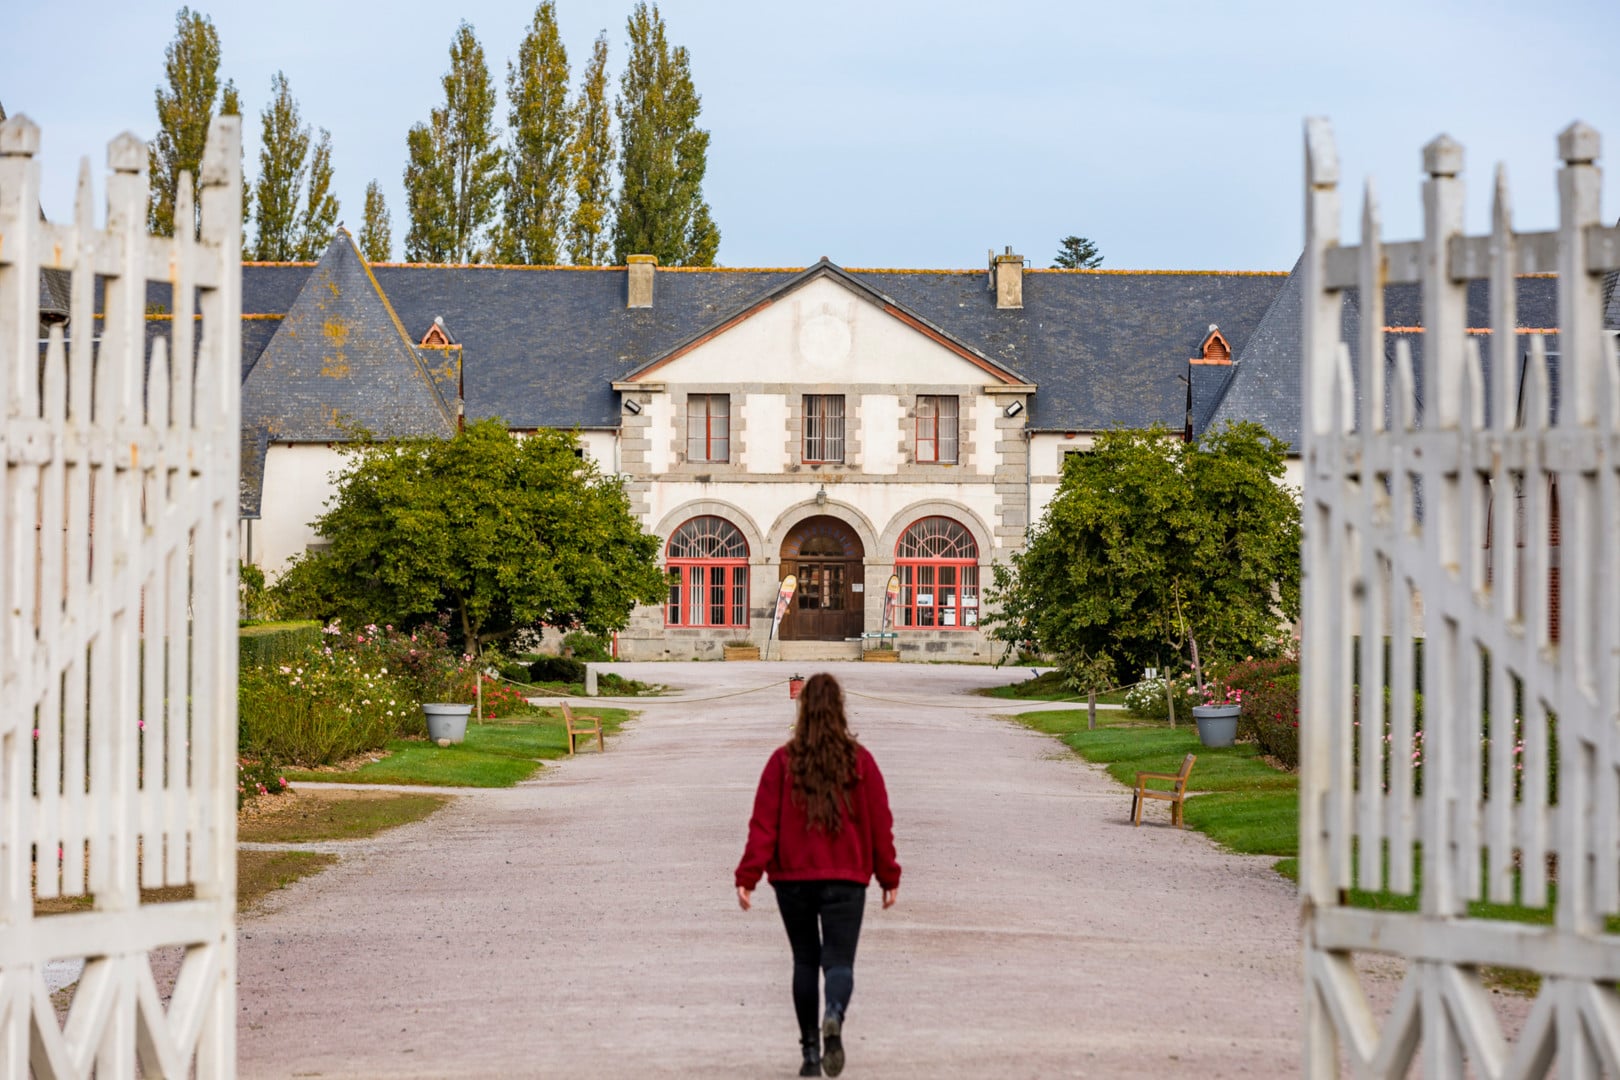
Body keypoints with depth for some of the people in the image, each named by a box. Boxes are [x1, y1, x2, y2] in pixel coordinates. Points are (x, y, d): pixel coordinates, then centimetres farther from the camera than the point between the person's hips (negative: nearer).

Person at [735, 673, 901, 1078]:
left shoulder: (783, 761, -3)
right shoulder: (860, 761, -1)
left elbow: (764, 824, -6)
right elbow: (880, 823, 2)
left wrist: (747, 878, -5)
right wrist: (889, 877, 11)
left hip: (793, 878, 1)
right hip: (845, 879, -1)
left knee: (805, 961, 14)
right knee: (839, 961, 0)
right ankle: (834, 1017, -32)